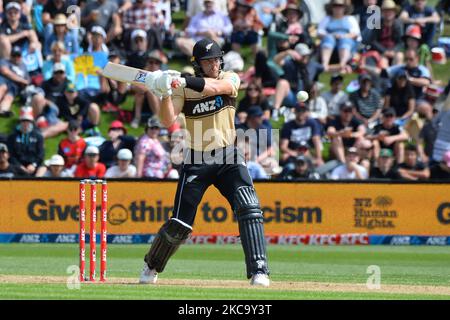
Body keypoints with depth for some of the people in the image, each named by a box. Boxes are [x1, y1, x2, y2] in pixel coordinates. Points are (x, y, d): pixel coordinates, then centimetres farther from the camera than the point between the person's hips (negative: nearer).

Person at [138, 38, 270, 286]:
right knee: (179, 224, 0)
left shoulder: (230, 79, -1)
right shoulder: (183, 89, -1)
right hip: (196, 161, 0)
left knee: (249, 209, -19)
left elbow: (214, 86, -24)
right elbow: (168, 120, -13)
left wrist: (184, 82, -38)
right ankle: (151, 267, 24)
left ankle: (259, 271, -16)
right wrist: (165, 93, -29)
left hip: (229, 158, 0)